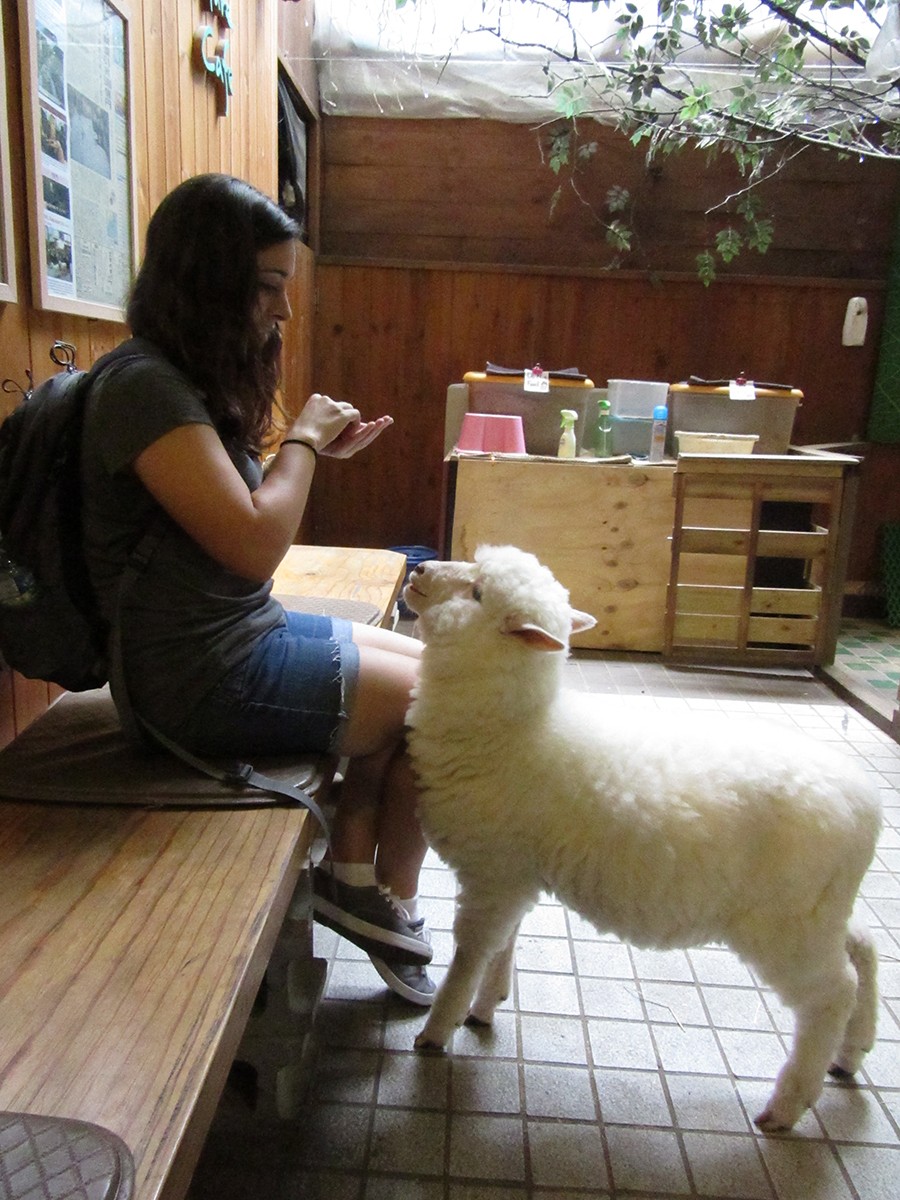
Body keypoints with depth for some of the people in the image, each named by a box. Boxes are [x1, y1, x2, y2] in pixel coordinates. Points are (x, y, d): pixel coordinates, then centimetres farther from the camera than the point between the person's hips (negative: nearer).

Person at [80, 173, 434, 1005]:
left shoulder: (189, 379, 11)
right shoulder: (146, 388, -20)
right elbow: (254, 545, -27)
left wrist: (316, 453, 3)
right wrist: (301, 439, -12)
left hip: (244, 633, 10)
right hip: (206, 676, -10)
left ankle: (350, 871, 14)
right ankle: (390, 902, 19)